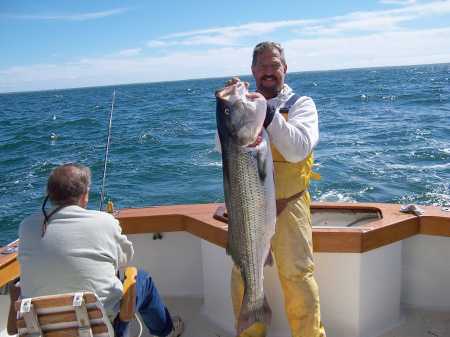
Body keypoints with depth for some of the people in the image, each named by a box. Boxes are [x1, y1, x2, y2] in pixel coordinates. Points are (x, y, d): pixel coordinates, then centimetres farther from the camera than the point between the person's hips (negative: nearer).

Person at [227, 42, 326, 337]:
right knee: (242, 276, 13)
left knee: (297, 277, -2)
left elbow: (298, 150, -17)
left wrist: (266, 112, -23)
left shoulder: (301, 104, 0)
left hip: (287, 206, -3)